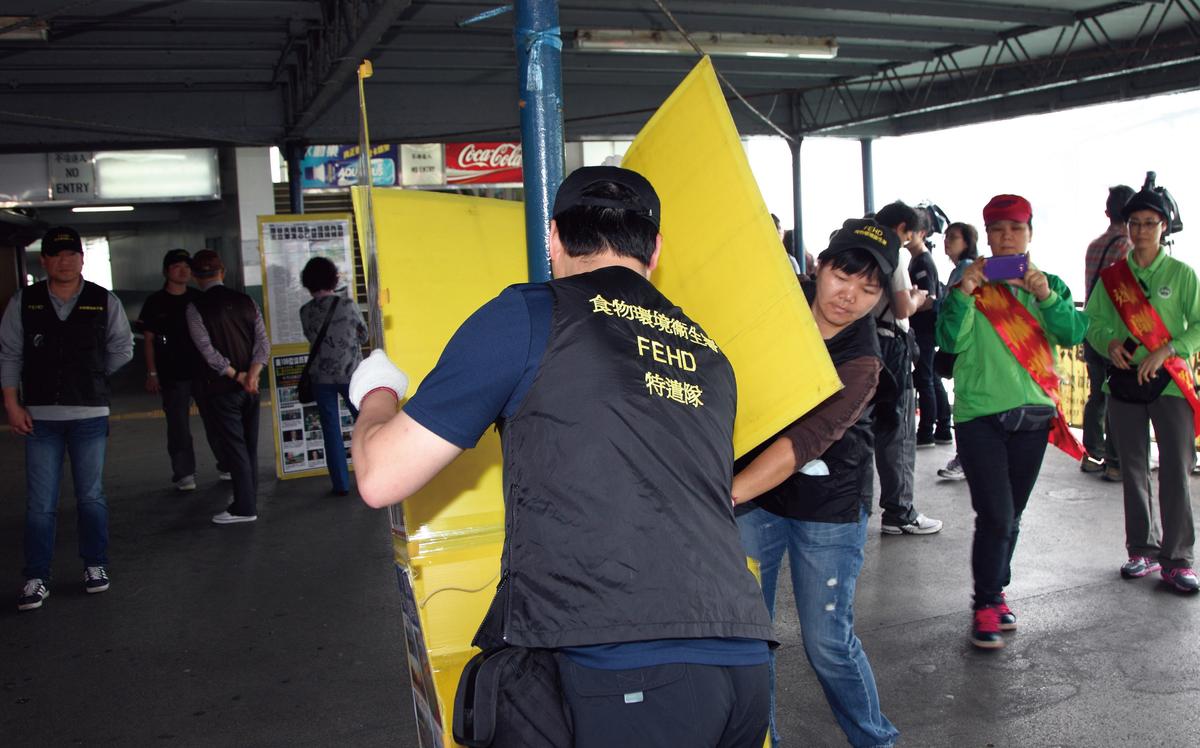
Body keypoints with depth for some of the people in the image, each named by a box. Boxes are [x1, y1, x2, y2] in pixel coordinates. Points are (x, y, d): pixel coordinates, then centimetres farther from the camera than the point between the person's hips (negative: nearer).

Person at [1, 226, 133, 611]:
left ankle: (95, 565, 26)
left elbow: (122, 350, 12)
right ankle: (36, 578, 13)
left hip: (90, 414, 0)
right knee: (40, 503, 2)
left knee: (91, 496, 10)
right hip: (38, 416, 0)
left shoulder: (105, 302, 0)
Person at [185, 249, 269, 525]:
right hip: (250, 388, 5)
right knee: (249, 445, 14)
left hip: (221, 389, -5)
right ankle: (249, 501, 24)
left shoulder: (195, 308, -9)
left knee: (234, 447, 0)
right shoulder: (245, 301, 4)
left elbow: (208, 350, -15)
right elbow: (263, 342, -3)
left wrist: (237, 376, -9)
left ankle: (244, 507, 4)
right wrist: (251, 376, -11)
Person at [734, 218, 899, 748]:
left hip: (829, 507, -3)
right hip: (752, 496, 3)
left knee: (828, 642, 2)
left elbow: (804, 442, -32)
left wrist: (724, 496, -43)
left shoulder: (862, 361, -19)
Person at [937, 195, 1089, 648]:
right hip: (980, 414, -4)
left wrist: (1047, 297, -21)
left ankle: (994, 594, 28)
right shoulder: (970, 283, 0)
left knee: (1012, 517, 13)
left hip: (1033, 415, 4)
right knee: (995, 517, -10)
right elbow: (951, 342, -11)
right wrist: (962, 294, -24)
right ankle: (986, 606, 4)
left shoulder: (1049, 284, 9)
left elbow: (1073, 334, -6)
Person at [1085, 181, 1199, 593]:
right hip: (1125, 379, 3)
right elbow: (1091, 321, 8)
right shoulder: (1112, 276, 7)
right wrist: (1109, 342, -12)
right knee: (1133, 468, 9)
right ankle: (1143, 550, 21)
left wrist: (1166, 350, -17)